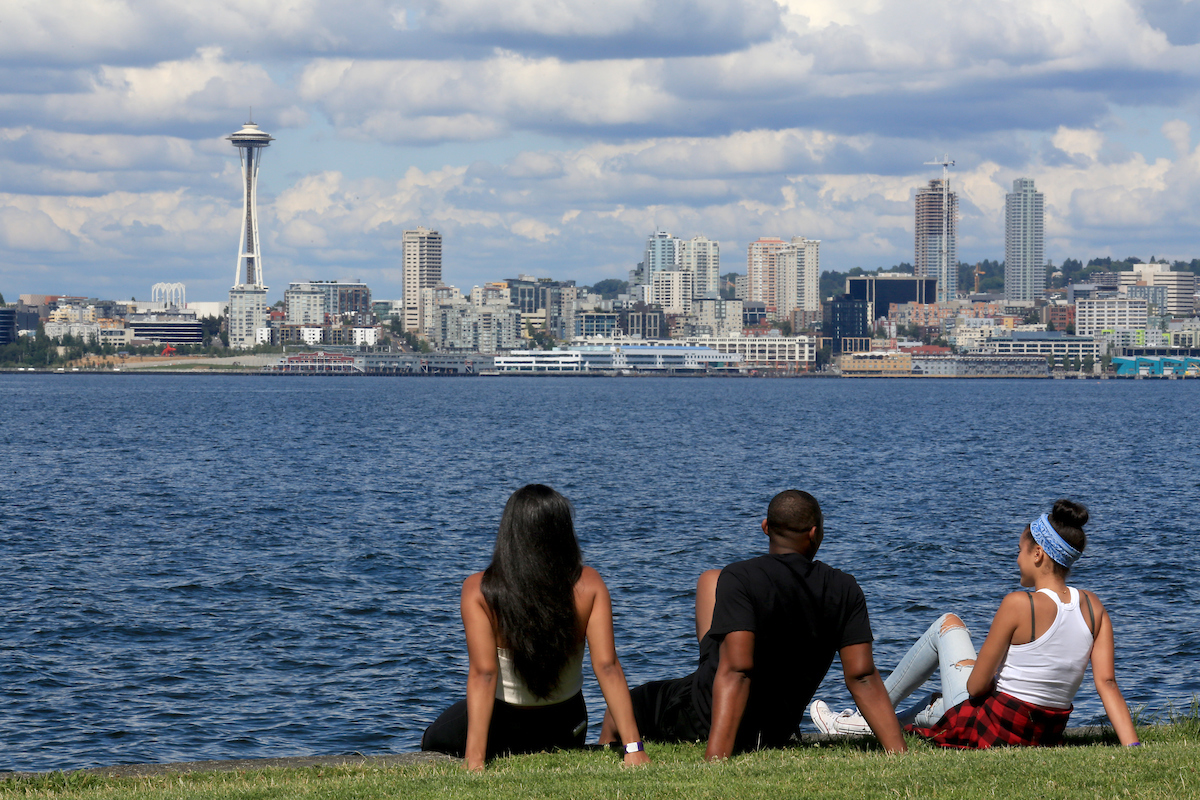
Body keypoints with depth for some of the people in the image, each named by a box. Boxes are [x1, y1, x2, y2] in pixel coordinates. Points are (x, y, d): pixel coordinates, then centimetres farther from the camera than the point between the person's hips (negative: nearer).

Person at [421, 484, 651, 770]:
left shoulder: (478, 591, -25)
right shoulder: (588, 586, -20)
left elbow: (483, 673, -31)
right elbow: (607, 666, -25)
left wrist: (474, 760, -34)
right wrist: (634, 749, -26)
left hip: (503, 722, -4)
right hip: (565, 725, 4)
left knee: (432, 742, 29)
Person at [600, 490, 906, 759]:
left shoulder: (740, 579, -24)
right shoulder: (844, 591, -9)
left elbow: (736, 670, -34)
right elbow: (863, 677, -17)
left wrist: (714, 760, -40)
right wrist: (899, 754, -17)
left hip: (700, 721, -6)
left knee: (618, 712, 26)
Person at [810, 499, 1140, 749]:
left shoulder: (1018, 605, -20)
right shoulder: (1093, 607, -4)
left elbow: (977, 685, -16)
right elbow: (1107, 683, -12)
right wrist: (1132, 747, -12)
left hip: (992, 727, -6)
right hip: (1048, 734, 6)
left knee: (948, 624, 18)